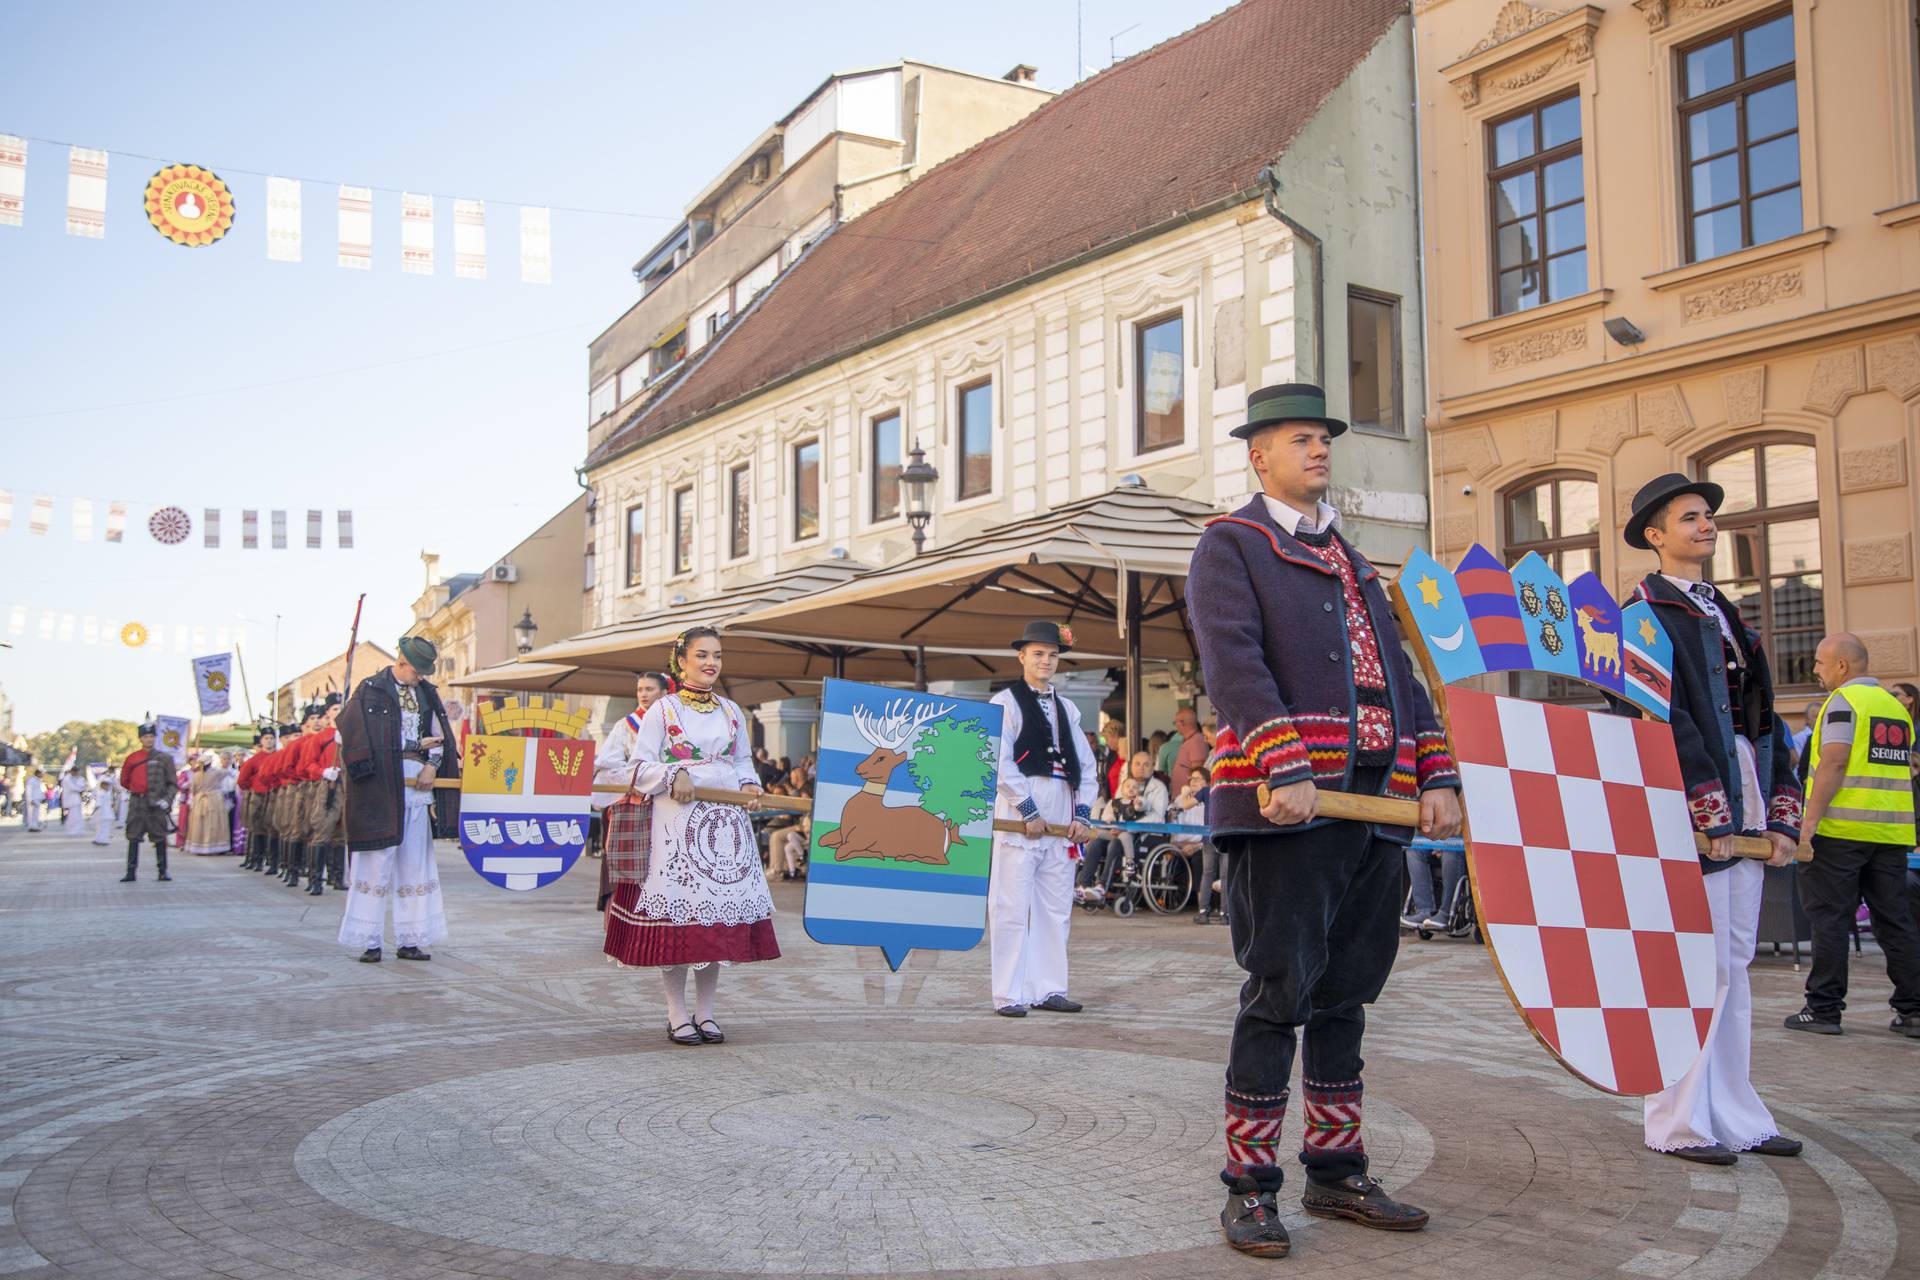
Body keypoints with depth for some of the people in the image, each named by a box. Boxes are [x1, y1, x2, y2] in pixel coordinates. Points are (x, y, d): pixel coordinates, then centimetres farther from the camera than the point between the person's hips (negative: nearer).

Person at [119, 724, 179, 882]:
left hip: (156, 804, -1)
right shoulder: (132, 758, 7)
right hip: (136, 804, 1)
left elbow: (173, 783, 1)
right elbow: (124, 781, 18)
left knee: (160, 838, 2)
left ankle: (162, 872, 8)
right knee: (133, 838, 1)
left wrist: (167, 799, -11)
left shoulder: (164, 758, 2)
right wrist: (135, 792, 11)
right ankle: (130, 873, 4)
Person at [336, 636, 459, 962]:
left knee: (415, 862, 4)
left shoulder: (427, 693, 15)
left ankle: (410, 941, 9)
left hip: (417, 787, 5)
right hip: (381, 787, -5)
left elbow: (439, 734, 18)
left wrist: (433, 764, 0)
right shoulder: (370, 690, 0)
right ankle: (369, 942, 0)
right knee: (377, 860, -4)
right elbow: (350, 733, -5)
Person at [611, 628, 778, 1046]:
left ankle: (705, 1013, 13)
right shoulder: (662, 710, 2)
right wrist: (674, 777, -18)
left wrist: (749, 786, 3)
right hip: (677, 822, -4)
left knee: (720, 912, 3)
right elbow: (642, 767, -2)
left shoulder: (732, 711, 16)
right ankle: (677, 1015, 3)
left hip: (726, 823, 5)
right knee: (676, 913, -7)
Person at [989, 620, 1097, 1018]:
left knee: (1056, 907, 8)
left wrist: (1082, 813, 4)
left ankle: (1048, 989, 15)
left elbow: (1086, 764, 17)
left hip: (1062, 817, 6)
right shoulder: (1006, 702, 1)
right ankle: (1009, 995, -2)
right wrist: (1028, 810, -13)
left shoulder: (1067, 709, 19)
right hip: (1019, 814, -6)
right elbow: (1001, 762, -9)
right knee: (1012, 907, -6)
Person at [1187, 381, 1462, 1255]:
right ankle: (1249, 1190, 4)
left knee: (1346, 993, 12)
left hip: (1376, 804, 7)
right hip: (1287, 807, -7)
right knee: (1279, 994, -5)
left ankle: (1336, 1174, 22)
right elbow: (1234, 664, -13)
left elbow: (1397, 673, 19)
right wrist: (1287, 771, -25)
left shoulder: (1350, 559, 24)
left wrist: (1435, 777, 7)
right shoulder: (1230, 546, 2)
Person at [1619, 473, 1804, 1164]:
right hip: (1690, 811, -8)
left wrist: (1781, 813, 9)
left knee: (1732, 966, 12)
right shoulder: (1646, 612, -5)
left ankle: (1734, 1117, 20)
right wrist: (1710, 813, -20)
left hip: (1745, 812, 8)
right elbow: (1663, 719, -16)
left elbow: (1763, 718, 18)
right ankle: (1678, 1124, 1)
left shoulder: (1727, 615, 21)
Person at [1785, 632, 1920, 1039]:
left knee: (1830, 918, -2)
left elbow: (1833, 763, -16)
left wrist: (1809, 822, -17)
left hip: (1840, 829, -7)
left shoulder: (1843, 701, -6)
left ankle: (1823, 1009, 1)